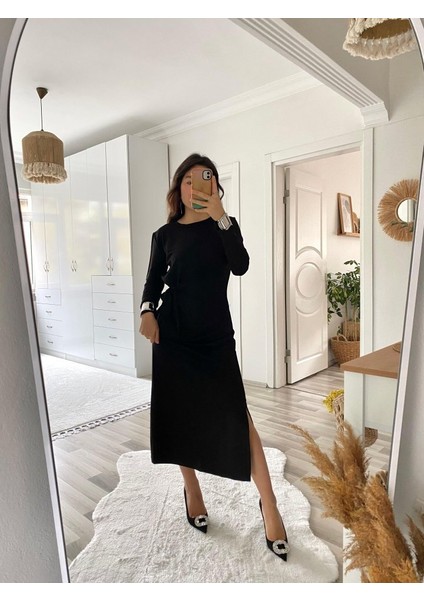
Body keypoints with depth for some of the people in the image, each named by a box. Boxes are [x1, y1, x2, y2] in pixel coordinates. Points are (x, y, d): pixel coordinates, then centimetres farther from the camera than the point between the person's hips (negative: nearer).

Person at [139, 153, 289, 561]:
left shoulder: (225, 225, 6)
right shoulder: (165, 234, 6)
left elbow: (240, 266, -11)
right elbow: (153, 282, 6)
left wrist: (219, 216, -17)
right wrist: (147, 311, -14)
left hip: (216, 333, -1)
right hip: (173, 332, 1)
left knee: (236, 415, -5)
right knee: (181, 413, 9)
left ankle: (268, 503, 11)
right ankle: (192, 491, 31)